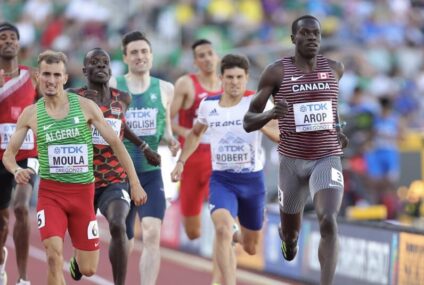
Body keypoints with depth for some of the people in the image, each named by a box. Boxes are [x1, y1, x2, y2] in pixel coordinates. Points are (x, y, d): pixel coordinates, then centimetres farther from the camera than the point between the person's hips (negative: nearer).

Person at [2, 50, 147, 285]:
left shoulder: (85, 106, -4)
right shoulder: (31, 114, -2)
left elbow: (115, 143, 0)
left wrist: (135, 183, -3)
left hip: (83, 192, 1)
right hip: (50, 193, -1)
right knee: (54, 256, -22)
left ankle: (77, 261, 44)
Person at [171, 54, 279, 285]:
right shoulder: (208, 105, 1)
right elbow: (195, 133, 20)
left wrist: (262, 125, -36)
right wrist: (181, 161, 11)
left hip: (252, 179, 0)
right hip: (221, 179, 0)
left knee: (250, 248, 16)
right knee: (223, 228, -30)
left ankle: (240, 236, 55)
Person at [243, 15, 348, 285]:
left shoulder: (335, 68, 3)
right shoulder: (276, 72, -6)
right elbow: (248, 122, -6)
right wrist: (269, 114, -26)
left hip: (327, 159, 0)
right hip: (292, 161, 0)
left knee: (328, 222, -25)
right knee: (290, 232, 16)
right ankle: (290, 238, 55)